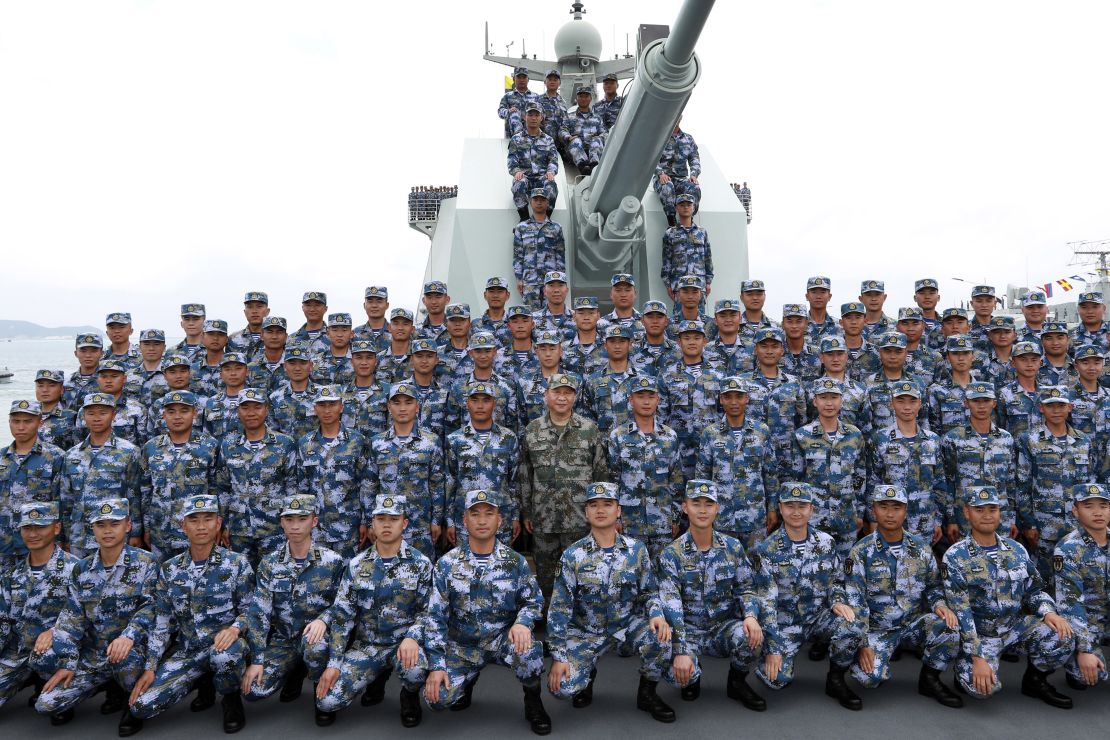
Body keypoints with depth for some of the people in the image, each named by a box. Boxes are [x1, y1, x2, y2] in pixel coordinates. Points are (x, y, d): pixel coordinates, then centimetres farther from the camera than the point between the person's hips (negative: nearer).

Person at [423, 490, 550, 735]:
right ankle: (468, 678, 17)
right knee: (438, 697, -20)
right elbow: (435, 617, -5)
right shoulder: (447, 564, -7)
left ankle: (532, 699, -1)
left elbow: (533, 601, -2)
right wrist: (436, 664, -13)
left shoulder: (515, 561, -6)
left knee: (527, 649, -34)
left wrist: (522, 623, -25)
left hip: (503, 639, -1)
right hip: (463, 645, 1)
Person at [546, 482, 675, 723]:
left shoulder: (636, 549, -6)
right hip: (586, 631, -1)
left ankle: (647, 693, -1)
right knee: (563, 686, -22)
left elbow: (649, 592, 1)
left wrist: (657, 614, -22)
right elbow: (559, 608, -10)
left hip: (628, 624, 1)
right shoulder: (573, 556, -11)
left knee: (660, 636, -31)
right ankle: (587, 673, 17)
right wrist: (558, 657, -15)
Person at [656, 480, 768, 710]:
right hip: (688, 630, -2)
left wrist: (751, 615, -21)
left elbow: (746, 588, 2)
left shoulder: (733, 547, 0)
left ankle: (737, 682, 2)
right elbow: (671, 605, -17)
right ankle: (691, 678, 10)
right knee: (677, 672, -31)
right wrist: (681, 651, -27)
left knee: (749, 635, -32)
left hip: (724, 626, 2)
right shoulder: (672, 554, -10)